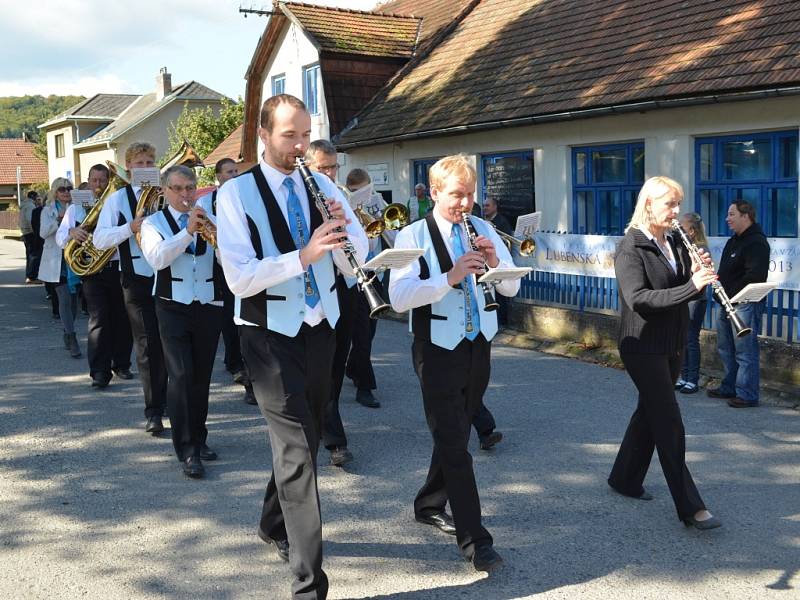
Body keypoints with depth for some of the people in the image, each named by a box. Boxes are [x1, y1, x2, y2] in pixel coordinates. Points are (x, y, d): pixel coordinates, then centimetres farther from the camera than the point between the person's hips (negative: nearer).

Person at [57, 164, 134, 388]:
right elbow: (60, 237, 5)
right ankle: (100, 372, -6)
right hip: (93, 271, -1)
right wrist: (71, 232, -17)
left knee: (123, 319, 7)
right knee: (98, 319, -8)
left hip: (119, 268, 1)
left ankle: (121, 364, 23)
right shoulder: (76, 208, 12)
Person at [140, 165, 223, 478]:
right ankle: (187, 451, -8)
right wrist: (188, 232, -25)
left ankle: (198, 438, 25)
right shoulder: (153, 223, 4)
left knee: (201, 376, 10)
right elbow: (156, 258, -16)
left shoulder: (210, 219, 9)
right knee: (180, 376, -11)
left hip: (210, 307, 2)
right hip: (173, 308, -2)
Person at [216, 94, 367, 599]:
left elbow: (355, 260, 2)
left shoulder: (322, 187, 5)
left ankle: (275, 524, 43)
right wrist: (303, 255, -31)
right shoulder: (236, 194, -9)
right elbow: (239, 278, -19)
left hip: (321, 327, 6)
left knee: (304, 437, 18)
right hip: (271, 334, -5)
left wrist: (345, 223, -18)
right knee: (297, 447, -11)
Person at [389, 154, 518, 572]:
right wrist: (450, 276, -32)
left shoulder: (483, 230, 5)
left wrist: (495, 262, -17)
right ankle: (474, 539, 1)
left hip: (478, 347, 6)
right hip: (438, 351, -5)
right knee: (454, 444, -4)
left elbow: (511, 288, 4)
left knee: (455, 436, 18)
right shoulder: (413, 236, -9)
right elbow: (398, 298, -21)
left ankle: (429, 505, 37)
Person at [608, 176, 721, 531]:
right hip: (644, 346, -8)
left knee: (650, 414, 16)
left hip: (672, 346, 8)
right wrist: (690, 286, -30)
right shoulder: (630, 248, -13)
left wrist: (699, 275, -10)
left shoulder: (675, 245, 9)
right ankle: (689, 507, -3)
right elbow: (638, 299, -24)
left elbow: (687, 292, 11)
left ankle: (625, 478, 32)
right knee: (670, 424, -7)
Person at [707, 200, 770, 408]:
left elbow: (755, 276, -24)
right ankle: (728, 388, 29)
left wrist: (732, 293, -19)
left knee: (745, 351, -7)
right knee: (726, 348, 18)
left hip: (746, 303, -11)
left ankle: (747, 395, -1)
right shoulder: (734, 240, 17)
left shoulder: (756, 242, -14)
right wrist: (720, 287, 9)